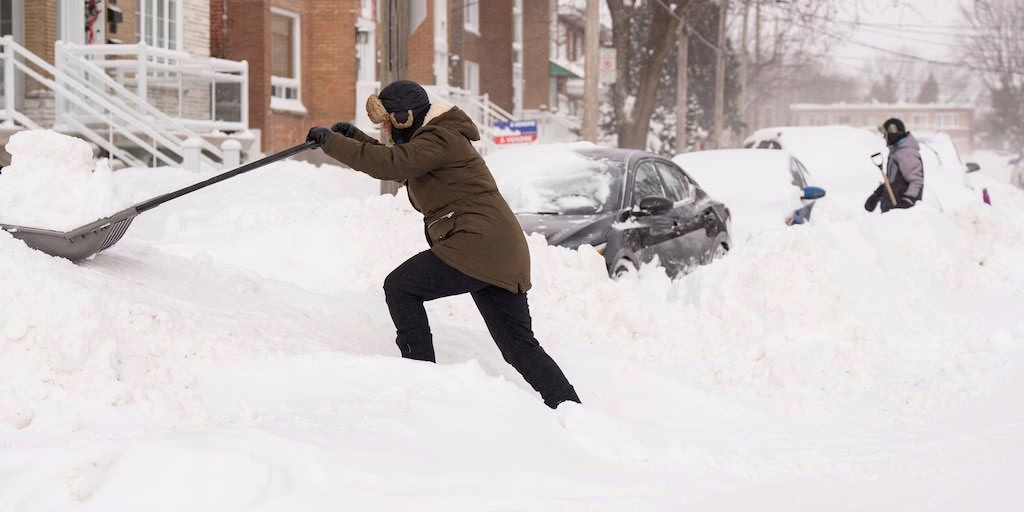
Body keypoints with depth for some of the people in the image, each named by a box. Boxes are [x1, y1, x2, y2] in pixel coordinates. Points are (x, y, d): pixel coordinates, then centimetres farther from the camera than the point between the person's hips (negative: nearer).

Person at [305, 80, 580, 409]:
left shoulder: (439, 140, -10)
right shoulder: (429, 141, 22)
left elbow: (391, 163, -23)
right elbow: (394, 166, 35)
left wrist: (331, 142, -16)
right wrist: (355, 137, 20)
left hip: (477, 244, -10)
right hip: (501, 253, 10)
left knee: (399, 287, -2)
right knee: (520, 346, 9)